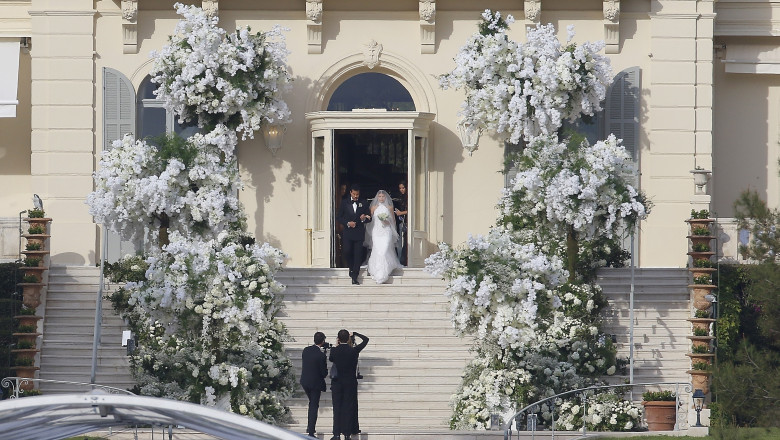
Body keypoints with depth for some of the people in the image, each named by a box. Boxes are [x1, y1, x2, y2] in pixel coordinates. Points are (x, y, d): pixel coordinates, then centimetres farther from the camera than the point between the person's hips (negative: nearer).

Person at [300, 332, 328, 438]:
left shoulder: (306, 350, -3)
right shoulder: (321, 355, -21)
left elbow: (303, 365, 6)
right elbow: (324, 372, -14)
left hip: (304, 382, 6)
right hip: (316, 383, -6)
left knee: (312, 403, 27)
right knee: (314, 406, 4)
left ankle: (309, 426, 29)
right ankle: (311, 432, 3)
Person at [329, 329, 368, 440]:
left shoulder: (334, 350, -8)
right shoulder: (353, 350, -8)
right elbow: (366, 340, 5)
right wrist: (355, 334, 17)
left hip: (337, 383, 0)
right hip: (350, 383, 0)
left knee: (337, 408, 4)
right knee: (348, 408, 4)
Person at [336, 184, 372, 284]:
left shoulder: (363, 203, 7)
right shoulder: (344, 203, 6)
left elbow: (369, 218, 10)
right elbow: (338, 217, 5)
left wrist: (364, 219, -13)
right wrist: (347, 223, -10)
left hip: (359, 233, 0)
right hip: (348, 233, 0)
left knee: (358, 255, -3)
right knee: (347, 252, -8)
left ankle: (354, 277, 0)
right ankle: (351, 267, 22)